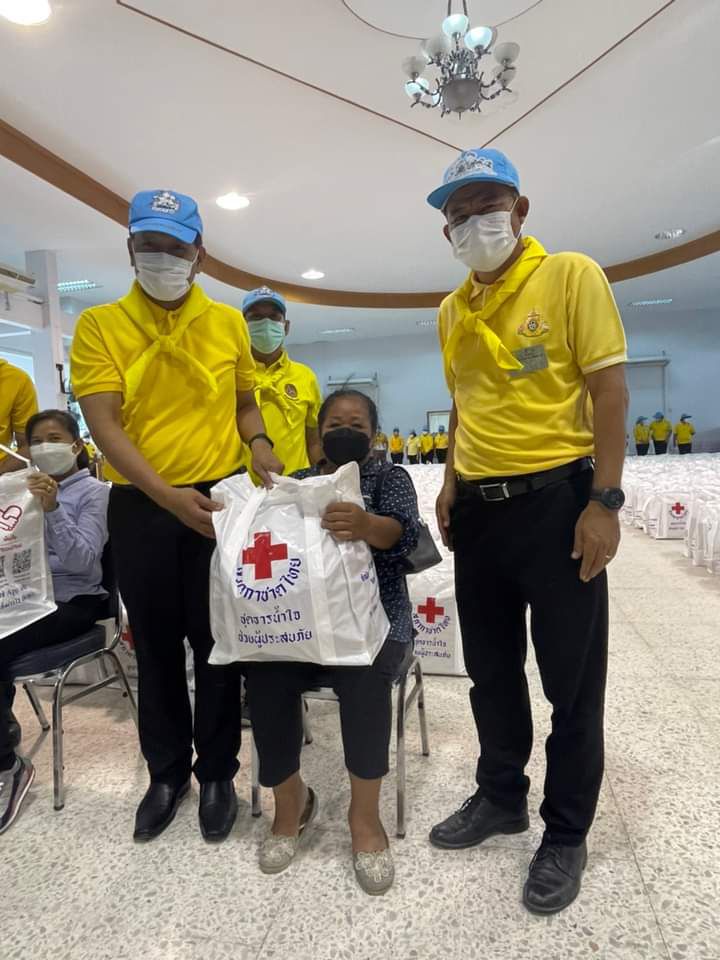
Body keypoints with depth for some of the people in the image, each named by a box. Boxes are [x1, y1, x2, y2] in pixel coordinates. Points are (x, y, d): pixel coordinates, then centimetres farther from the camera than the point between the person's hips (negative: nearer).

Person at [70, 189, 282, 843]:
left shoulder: (229, 323, 3)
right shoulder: (99, 325, -2)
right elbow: (103, 423, -10)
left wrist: (258, 442, -8)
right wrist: (167, 495, -22)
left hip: (221, 500, 1)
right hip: (140, 507, 0)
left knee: (218, 642, 9)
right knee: (156, 646, 14)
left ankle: (218, 772, 29)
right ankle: (167, 771, 34)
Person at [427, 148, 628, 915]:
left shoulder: (570, 276, -5)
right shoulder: (452, 311, 12)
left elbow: (609, 388, -10)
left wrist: (604, 501, -15)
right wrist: (451, 483, 11)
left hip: (555, 500, -5)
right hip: (478, 507, 6)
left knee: (570, 679, 8)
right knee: (491, 670, 17)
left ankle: (566, 833, 28)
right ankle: (501, 796, 39)